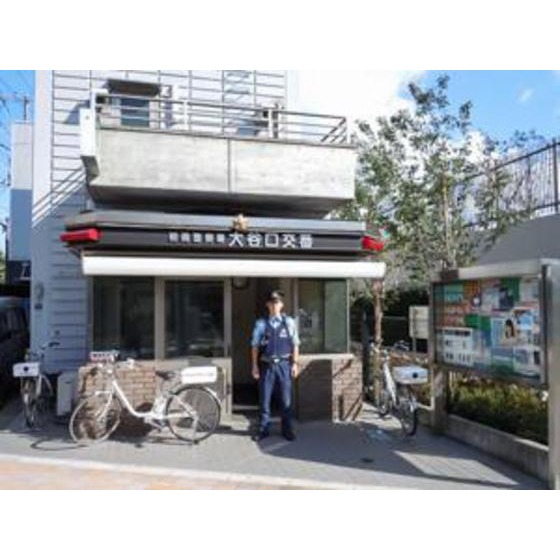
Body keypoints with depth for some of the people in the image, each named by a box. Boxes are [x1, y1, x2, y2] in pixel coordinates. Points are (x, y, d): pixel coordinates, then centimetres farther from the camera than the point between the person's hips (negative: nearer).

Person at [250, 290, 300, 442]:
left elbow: (295, 344, 5)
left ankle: (287, 429, 21)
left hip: (284, 365, 0)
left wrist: (295, 363, 1)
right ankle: (264, 429, 21)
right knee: (265, 399, 7)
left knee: (286, 399, 7)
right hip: (266, 365, 0)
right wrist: (255, 366, 2)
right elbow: (255, 346, 4)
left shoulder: (289, 322, 3)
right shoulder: (261, 324, 1)